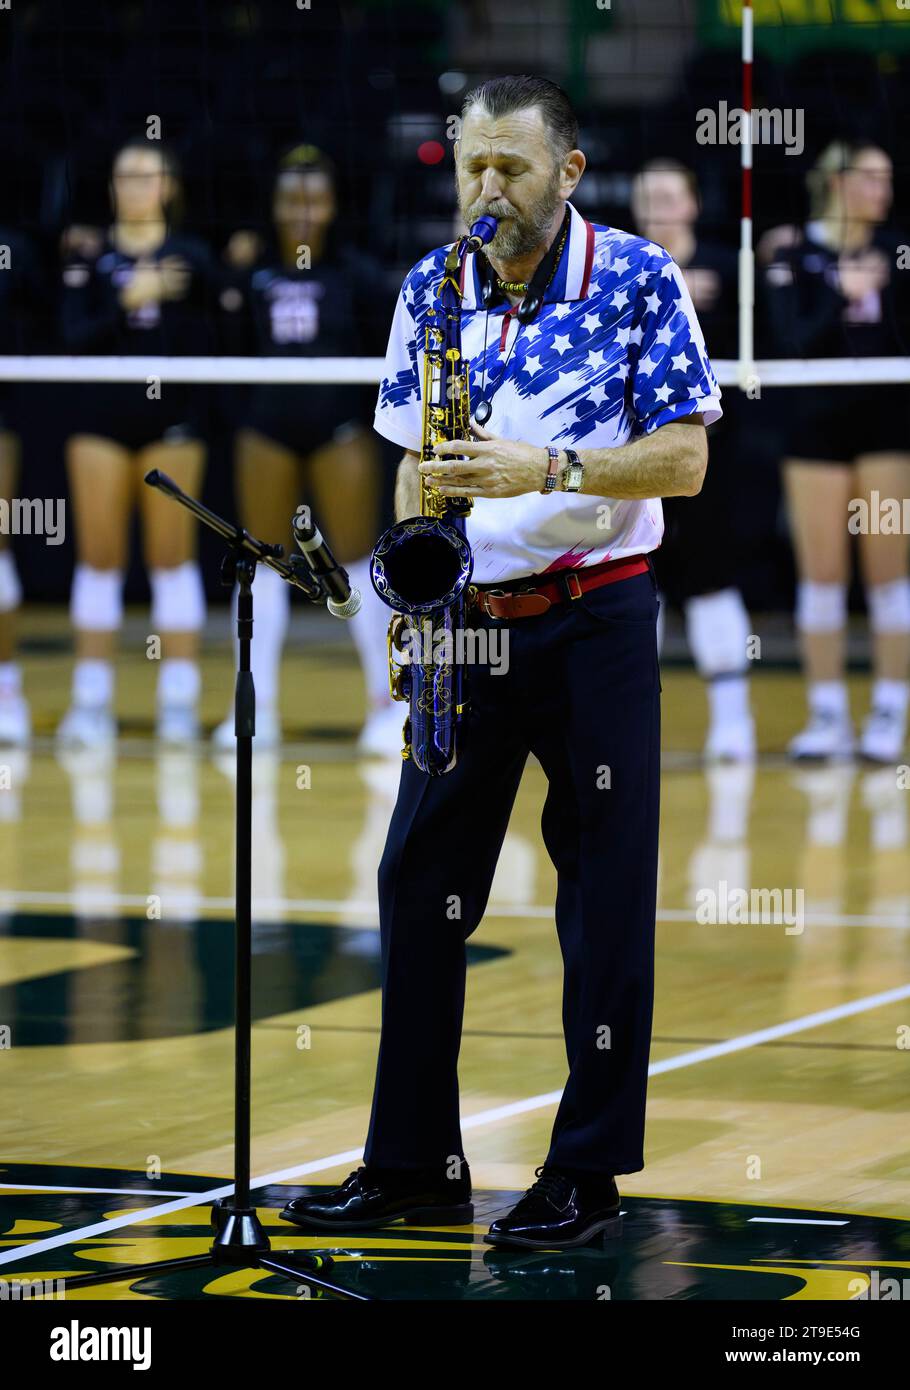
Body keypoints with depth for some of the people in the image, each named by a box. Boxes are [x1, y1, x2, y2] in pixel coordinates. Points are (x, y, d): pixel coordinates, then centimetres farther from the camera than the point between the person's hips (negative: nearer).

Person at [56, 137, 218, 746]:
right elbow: (76, 336, -7)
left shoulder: (192, 257, 5)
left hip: (172, 418, -1)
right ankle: (92, 701, 6)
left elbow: (211, 339, 2)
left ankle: (180, 701, 2)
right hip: (101, 417, 1)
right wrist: (128, 303, -18)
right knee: (100, 557, 2)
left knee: (173, 557, -1)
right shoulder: (90, 255, 5)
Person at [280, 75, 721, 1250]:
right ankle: (411, 1164, 12)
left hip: (595, 622, -4)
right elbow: (415, 457, 14)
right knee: (418, 885, 3)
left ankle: (588, 1174, 7)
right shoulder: (429, 291, 7)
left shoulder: (640, 282, -6)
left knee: (604, 901, 0)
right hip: (465, 621, 4)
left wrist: (550, 469, -21)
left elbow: (683, 458, -9)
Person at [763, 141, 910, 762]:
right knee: (821, 574, 3)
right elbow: (794, 342, -13)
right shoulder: (794, 258, -1)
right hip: (816, 426, 0)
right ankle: (828, 717, 9)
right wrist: (841, 296, -24)